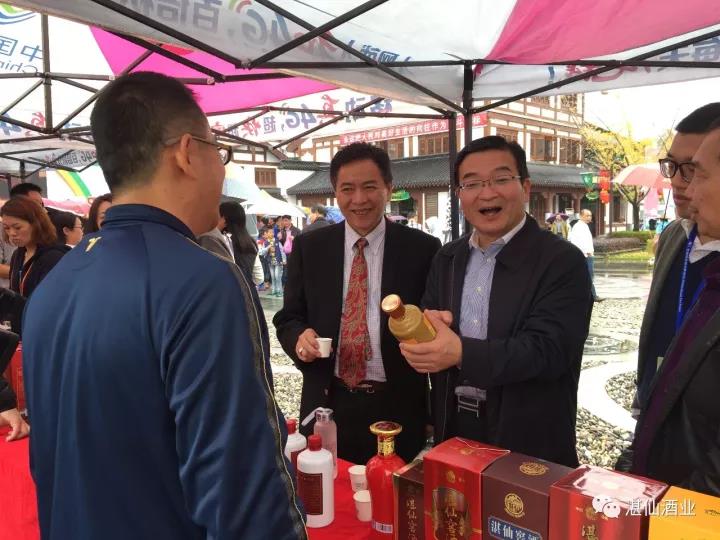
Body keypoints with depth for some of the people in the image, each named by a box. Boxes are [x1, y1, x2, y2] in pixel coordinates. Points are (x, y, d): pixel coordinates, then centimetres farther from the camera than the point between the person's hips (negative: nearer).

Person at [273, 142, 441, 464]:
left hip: (397, 408, -1)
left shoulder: (422, 249, -4)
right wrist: (300, 338, -14)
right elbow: (288, 318, 7)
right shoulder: (309, 248, 2)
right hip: (328, 405, 2)